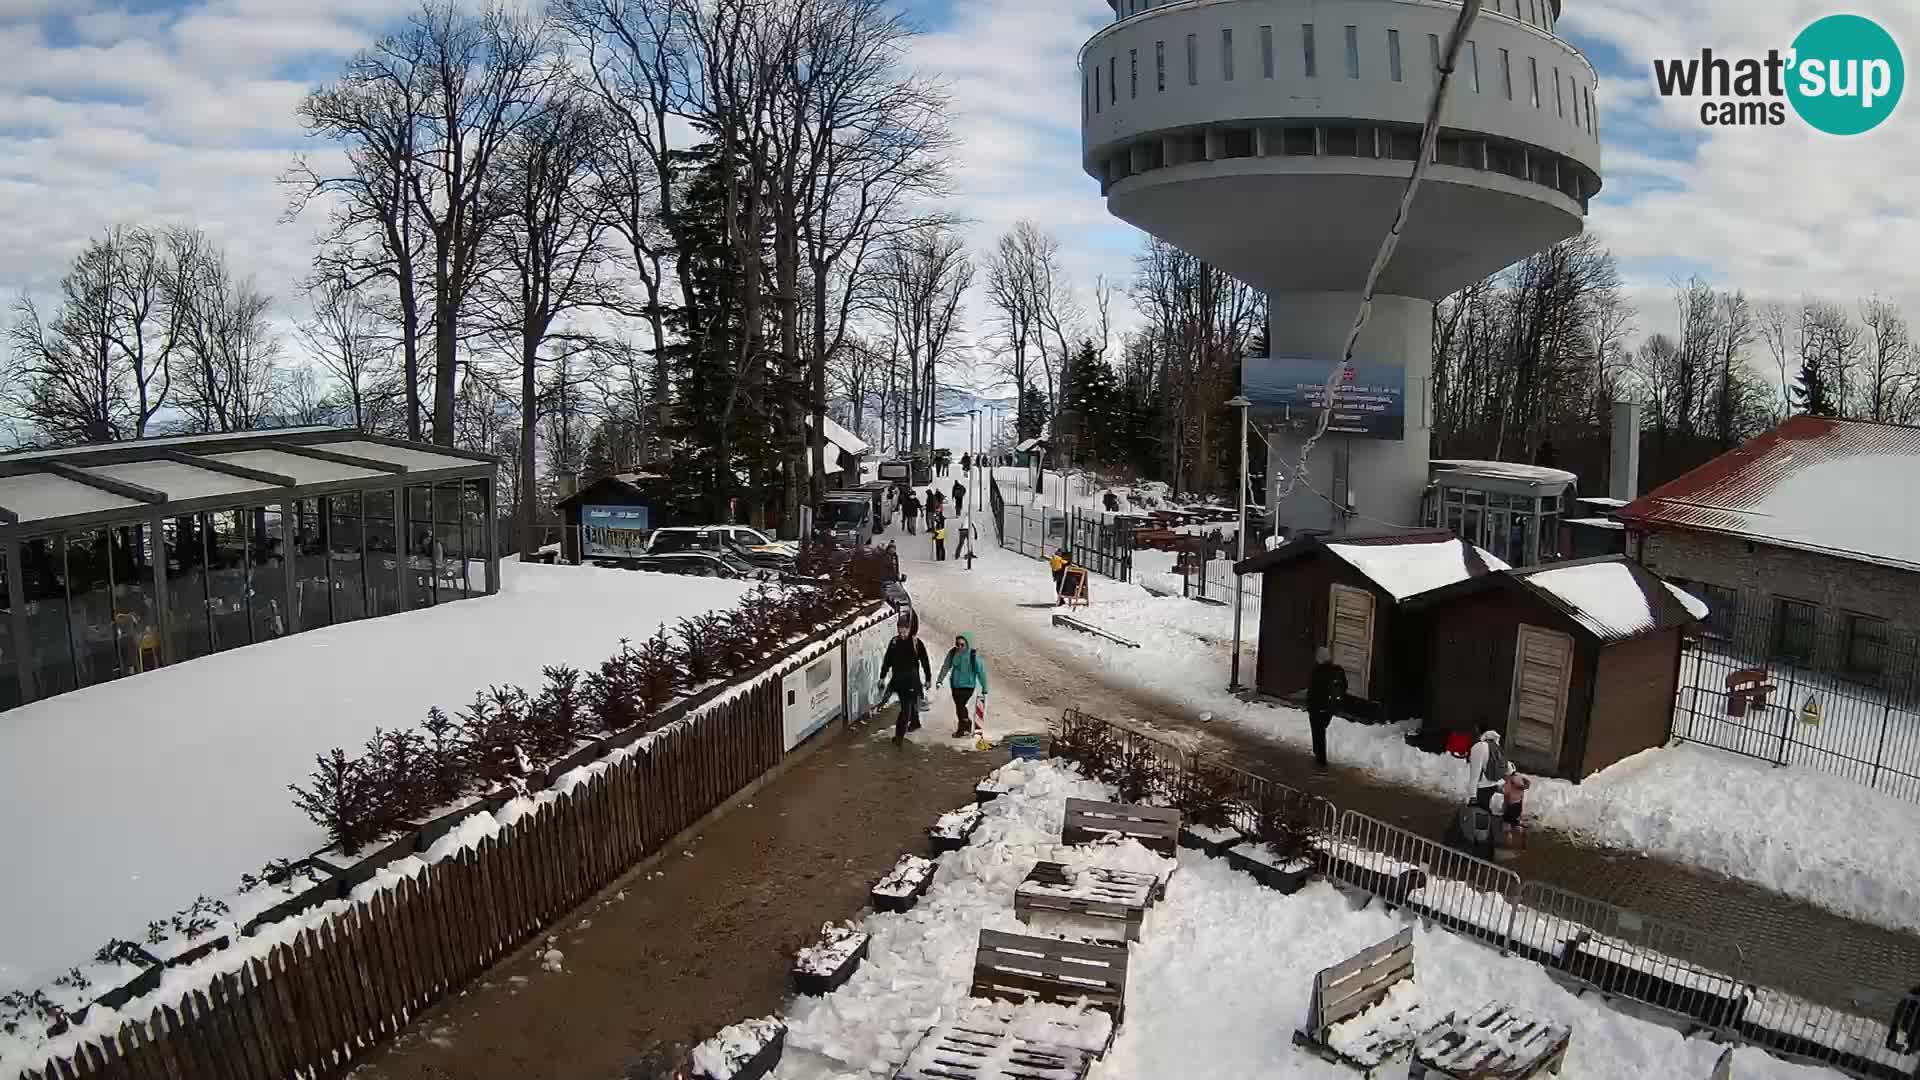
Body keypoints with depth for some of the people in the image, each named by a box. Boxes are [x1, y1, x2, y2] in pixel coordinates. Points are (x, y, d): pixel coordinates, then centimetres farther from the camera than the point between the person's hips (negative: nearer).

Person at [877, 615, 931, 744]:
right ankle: (915, 722, 46)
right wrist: (882, 678, 10)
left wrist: (927, 679, 3)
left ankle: (899, 735, -14)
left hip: (912, 680, -5)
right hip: (898, 680, 5)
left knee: (906, 707, -11)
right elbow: (887, 661, 12)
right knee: (910, 704, 21)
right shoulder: (894, 642, 4)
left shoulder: (917, 643, -7)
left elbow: (925, 662, 0)